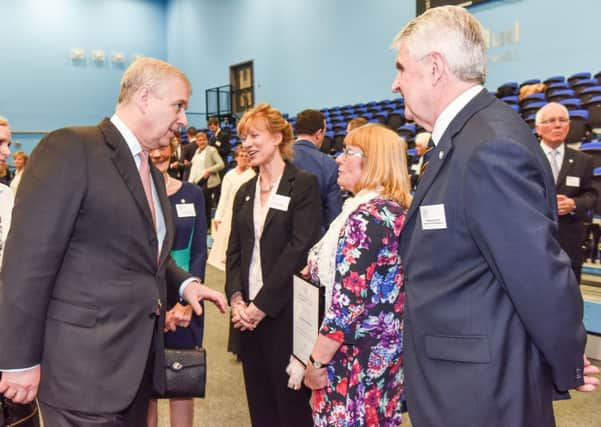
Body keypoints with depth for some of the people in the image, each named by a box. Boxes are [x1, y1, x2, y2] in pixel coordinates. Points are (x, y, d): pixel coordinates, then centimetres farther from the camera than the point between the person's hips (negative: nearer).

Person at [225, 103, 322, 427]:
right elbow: (234, 251, 10)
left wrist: (262, 304, -16)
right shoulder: (244, 192, 14)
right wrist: (236, 298, -6)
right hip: (248, 313, 6)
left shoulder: (304, 185, -5)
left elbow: (300, 250, -14)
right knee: (259, 400, 14)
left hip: (285, 312, -6)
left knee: (291, 400, 5)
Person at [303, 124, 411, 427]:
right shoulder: (399, 210, 8)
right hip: (387, 352, 9)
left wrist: (317, 360, -14)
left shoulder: (365, 217, -21)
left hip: (356, 358, -9)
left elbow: (347, 302, -24)